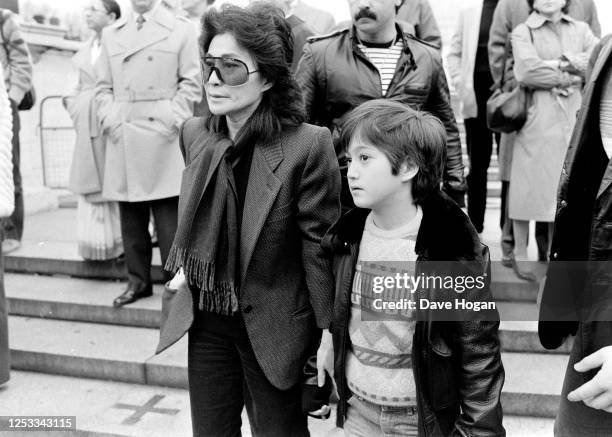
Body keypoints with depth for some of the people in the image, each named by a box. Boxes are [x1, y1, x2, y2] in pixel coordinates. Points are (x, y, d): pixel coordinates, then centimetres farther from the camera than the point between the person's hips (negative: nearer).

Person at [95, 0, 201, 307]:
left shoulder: (181, 30, 6)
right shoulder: (111, 35, 17)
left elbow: (190, 83, 1)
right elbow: (103, 86, 16)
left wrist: (171, 120, -9)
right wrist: (110, 120, 0)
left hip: (164, 139, -4)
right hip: (123, 140, 4)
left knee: (168, 214, -3)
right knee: (131, 216, 8)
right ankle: (138, 280, 20)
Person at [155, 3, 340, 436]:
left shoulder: (308, 145, -20)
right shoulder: (195, 134, -1)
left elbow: (320, 248, -16)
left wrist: (328, 340, -12)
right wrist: (182, 263, 11)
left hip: (271, 326, -5)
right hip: (205, 321, 5)